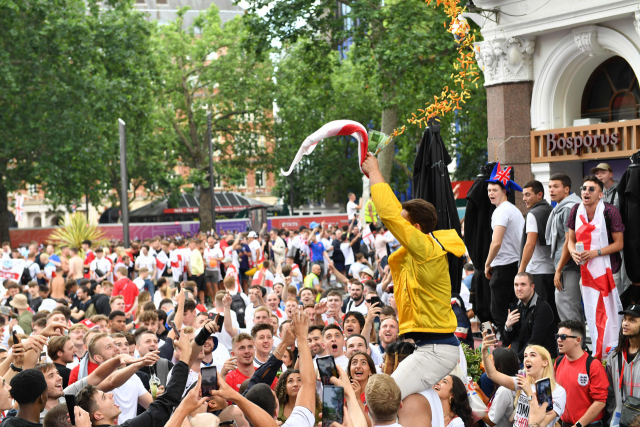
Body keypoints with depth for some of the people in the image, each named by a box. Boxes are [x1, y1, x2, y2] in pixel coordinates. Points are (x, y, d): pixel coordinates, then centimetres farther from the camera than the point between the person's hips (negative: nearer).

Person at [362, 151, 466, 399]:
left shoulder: (427, 249, -16)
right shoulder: (419, 250, 11)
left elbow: (389, 213, -18)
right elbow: (395, 213, 21)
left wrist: (374, 172, -6)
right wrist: (372, 173, 21)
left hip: (436, 350, -11)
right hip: (431, 347, 11)